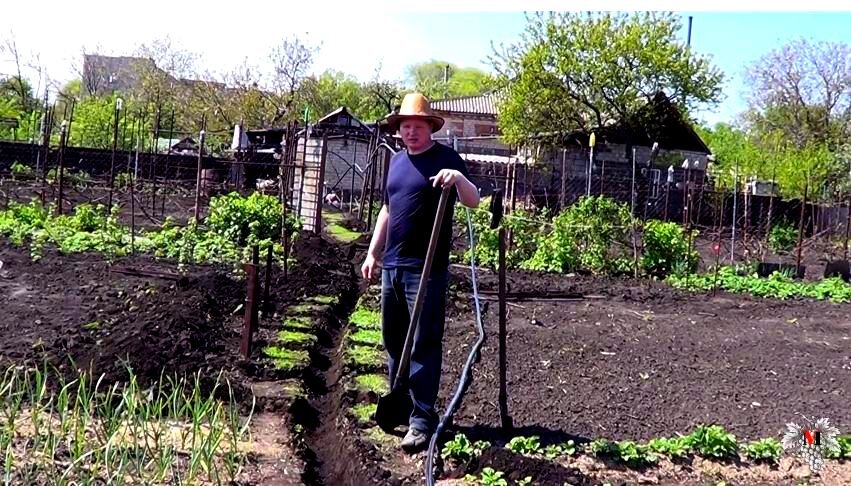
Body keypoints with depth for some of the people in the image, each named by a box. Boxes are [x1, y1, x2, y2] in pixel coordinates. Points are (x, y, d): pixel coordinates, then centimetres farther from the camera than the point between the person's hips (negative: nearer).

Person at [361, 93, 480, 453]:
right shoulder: (397, 161, 16)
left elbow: (473, 202, -16)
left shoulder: (446, 158, -5)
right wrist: (372, 252, 18)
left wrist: (459, 178, -36)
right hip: (392, 265, 7)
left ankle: (422, 420, -1)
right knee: (393, 339, 15)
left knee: (424, 343, -5)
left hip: (427, 268, -7)